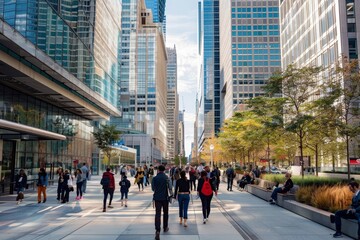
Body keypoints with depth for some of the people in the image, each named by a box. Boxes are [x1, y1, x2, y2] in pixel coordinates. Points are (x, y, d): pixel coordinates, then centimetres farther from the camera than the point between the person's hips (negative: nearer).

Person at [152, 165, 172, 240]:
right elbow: (170, 188, -6)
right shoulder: (167, 178, -5)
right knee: (165, 213, 19)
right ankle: (165, 227, 31)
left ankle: (157, 230, -18)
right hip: (165, 198, 0)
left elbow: (153, 188, 6)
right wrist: (171, 194, 11)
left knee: (157, 214, -3)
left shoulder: (155, 178, -3)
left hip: (157, 198, 0)